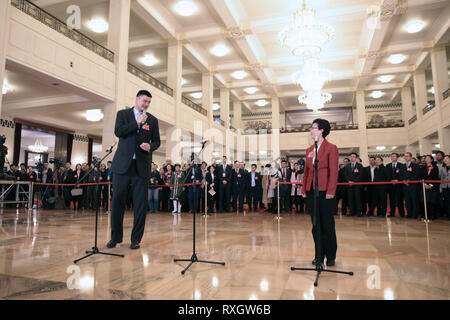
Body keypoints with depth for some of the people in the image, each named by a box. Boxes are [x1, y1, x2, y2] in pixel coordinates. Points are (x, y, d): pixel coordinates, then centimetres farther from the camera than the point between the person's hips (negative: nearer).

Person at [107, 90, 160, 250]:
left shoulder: (152, 120, 12)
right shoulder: (122, 114, 9)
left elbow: (157, 141, 12)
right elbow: (118, 132, -7)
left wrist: (150, 146, -9)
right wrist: (138, 123, -11)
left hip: (141, 166, 1)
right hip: (123, 164, 0)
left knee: (140, 203, 0)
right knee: (117, 200, 4)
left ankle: (136, 238, 11)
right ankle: (115, 237, 19)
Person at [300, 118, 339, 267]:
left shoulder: (331, 148, -4)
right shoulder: (309, 150, 14)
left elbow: (334, 171, -10)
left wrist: (331, 191, -16)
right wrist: (304, 189, 9)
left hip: (325, 190, -6)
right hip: (311, 190, 6)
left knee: (327, 224, 3)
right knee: (316, 224, 11)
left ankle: (330, 256, 18)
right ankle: (319, 255, 22)